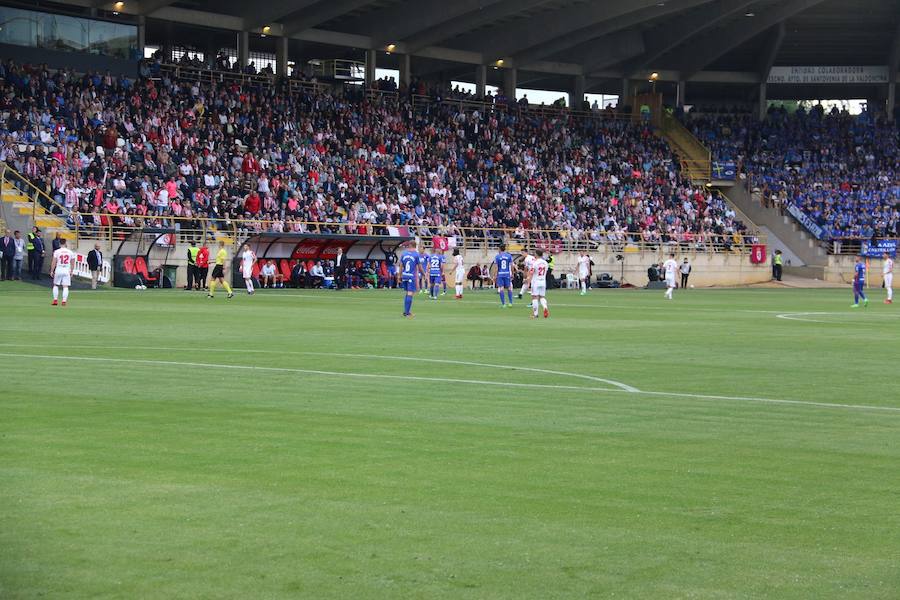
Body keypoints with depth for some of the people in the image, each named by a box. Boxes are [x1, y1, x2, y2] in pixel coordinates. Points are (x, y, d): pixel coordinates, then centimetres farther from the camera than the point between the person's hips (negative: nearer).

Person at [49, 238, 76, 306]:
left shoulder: (57, 252, -5)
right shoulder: (70, 252, 3)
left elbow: (53, 262, -4)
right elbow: (72, 263, 9)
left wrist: (52, 271, 5)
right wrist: (71, 272, 19)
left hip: (58, 270, -1)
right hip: (67, 270, 1)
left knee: (55, 285, 14)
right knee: (65, 287, 3)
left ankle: (55, 300, 11)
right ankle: (64, 301, -4)